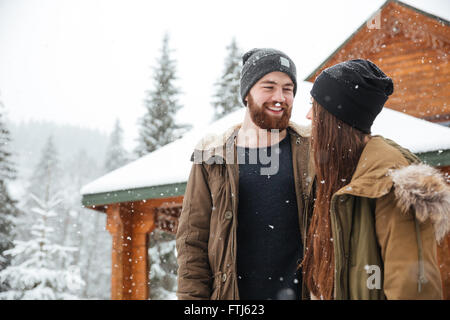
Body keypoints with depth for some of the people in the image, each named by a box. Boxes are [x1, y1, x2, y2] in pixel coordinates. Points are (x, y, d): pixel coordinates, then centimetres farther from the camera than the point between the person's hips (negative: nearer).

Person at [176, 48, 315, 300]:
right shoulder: (212, 158, 2)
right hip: (233, 293, 0)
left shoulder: (312, 149, 3)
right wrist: (194, 295, -6)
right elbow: (192, 238, 2)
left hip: (300, 290, 0)